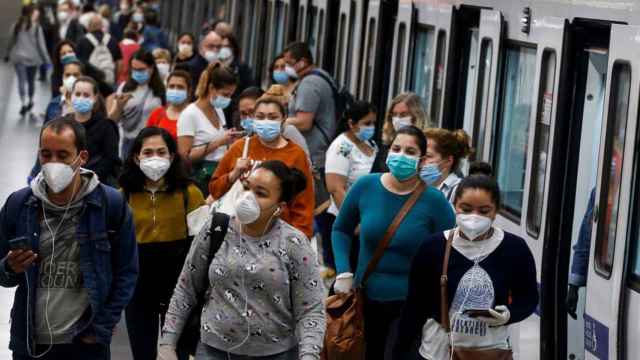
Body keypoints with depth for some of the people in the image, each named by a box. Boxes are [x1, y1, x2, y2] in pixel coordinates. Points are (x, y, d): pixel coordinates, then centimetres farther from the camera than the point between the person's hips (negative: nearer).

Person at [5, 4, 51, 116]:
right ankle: (30, 101, 29)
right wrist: (47, 59, -2)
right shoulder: (36, 27, -11)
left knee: (21, 81, -3)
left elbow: (12, 42, 8)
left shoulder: (17, 26, -1)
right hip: (32, 58, -1)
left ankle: (24, 103, -16)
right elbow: (41, 45, -9)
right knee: (31, 81, 16)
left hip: (18, 57, 1)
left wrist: (8, 55, 23)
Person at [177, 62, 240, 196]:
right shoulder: (190, 114, -9)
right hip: (201, 178, -7)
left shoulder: (219, 110, 13)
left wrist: (229, 139, 5)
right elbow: (185, 156, -16)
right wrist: (217, 143, -20)